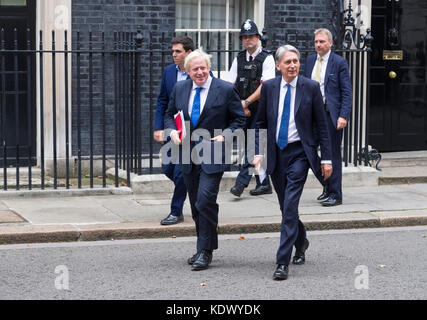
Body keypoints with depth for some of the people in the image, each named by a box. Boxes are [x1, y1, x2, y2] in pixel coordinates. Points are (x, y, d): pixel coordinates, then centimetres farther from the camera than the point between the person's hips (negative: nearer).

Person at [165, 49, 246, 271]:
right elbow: (170, 115, 19)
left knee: (206, 200, -15)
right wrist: (172, 131, -1)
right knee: (196, 205, 11)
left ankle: (205, 251, -7)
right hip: (188, 154, 5)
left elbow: (239, 119, 3)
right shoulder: (180, 89, 8)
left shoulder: (225, 90, -3)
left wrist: (225, 136, -13)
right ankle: (204, 248, 24)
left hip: (212, 154, -5)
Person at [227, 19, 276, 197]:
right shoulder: (239, 59, 10)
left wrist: (246, 102, -18)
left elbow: (265, 86, -14)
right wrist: (240, 106, -4)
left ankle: (242, 182, -14)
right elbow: (231, 86, 9)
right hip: (243, 110, 6)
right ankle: (264, 184, 18)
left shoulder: (266, 58, -5)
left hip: (260, 109, -6)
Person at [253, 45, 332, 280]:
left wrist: (326, 158, -2)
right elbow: (261, 123, 11)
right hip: (276, 153, 4)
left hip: (299, 152, -4)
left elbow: (321, 125, 0)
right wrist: (259, 152, 0)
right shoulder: (268, 88, 4)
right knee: (286, 206, 13)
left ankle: (283, 262, -14)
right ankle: (301, 243, 41)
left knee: (290, 205, -14)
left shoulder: (311, 88, -3)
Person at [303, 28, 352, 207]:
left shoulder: (339, 62, -5)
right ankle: (327, 189, 22)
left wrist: (343, 116, -16)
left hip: (332, 115, -5)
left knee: (333, 154, -3)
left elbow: (347, 92, -7)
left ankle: (335, 195, 1)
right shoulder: (310, 60, 11)